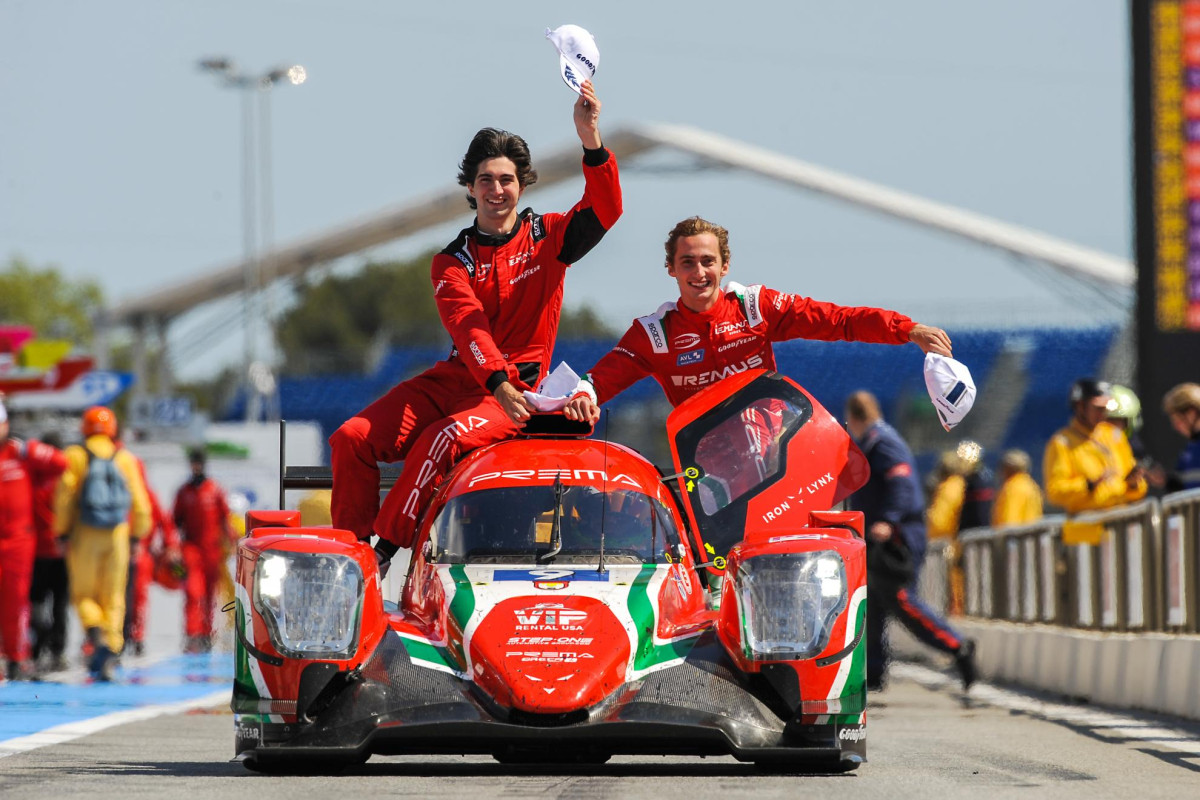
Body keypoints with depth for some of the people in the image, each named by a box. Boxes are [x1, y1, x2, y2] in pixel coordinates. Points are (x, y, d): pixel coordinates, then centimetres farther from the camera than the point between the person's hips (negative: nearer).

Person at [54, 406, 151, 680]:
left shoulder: (75, 456, 0)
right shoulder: (125, 459, 6)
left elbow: (65, 498, -4)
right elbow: (139, 502, 5)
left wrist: (62, 532, 2)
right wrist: (138, 534, 13)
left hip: (84, 535, -2)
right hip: (118, 535, 2)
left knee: (83, 593, 8)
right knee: (113, 597, 7)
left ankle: (96, 632, -20)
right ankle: (109, 654, -1)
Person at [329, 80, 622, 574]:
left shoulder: (548, 237, 5)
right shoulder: (453, 261, 7)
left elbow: (605, 210, -14)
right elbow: (468, 327, -11)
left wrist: (590, 140, -30)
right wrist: (497, 380, -31)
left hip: (516, 388, -4)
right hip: (455, 379, 4)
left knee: (443, 440, -34)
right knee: (352, 439, -13)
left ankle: (387, 551, -29)